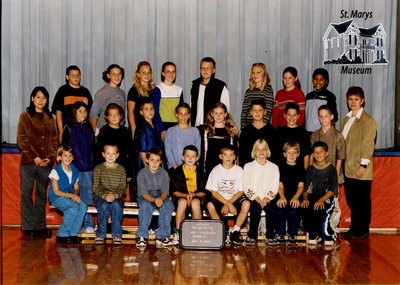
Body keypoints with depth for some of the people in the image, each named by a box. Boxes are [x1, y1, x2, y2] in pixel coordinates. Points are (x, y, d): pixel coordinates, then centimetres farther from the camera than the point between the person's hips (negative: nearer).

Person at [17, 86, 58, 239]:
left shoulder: (50, 118, 14)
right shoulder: (25, 116, 3)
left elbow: (55, 139, 12)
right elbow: (22, 140, -4)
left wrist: (51, 157, -4)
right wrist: (34, 157, -12)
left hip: (46, 163, 3)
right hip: (28, 162, -3)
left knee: (42, 195, 7)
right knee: (27, 195, -1)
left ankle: (40, 227, 13)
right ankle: (27, 228, 4)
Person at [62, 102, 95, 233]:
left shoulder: (89, 128, 13)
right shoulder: (69, 128, 2)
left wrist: (93, 164, 11)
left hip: (88, 168, 3)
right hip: (74, 167, -3)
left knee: (88, 197, 3)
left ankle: (88, 224, 9)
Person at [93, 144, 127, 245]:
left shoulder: (121, 169, 7)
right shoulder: (98, 169, 4)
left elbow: (122, 187, 0)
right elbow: (96, 187, -4)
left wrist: (114, 195, -21)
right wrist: (105, 195, -23)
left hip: (117, 197, 1)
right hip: (100, 196, -1)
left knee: (116, 205, -34)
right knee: (104, 206, -34)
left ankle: (117, 235, -23)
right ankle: (101, 235, -21)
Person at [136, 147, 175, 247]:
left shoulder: (164, 173, -2)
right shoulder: (142, 173, -9)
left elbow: (165, 192, -9)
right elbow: (144, 193, -16)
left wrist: (161, 199, -34)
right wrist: (154, 200, -36)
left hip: (160, 198, 2)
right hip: (145, 198, -2)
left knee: (169, 204, -30)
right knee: (146, 205, -37)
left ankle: (162, 236, -26)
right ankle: (142, 236, -30)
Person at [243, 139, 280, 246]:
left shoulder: (274, 167, 14)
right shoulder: (248, 166, 12)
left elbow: (275, 187, 5)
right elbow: (246, 187, 3)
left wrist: (266, 198, -11)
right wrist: (257, 198, -10)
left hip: (269, 198, 1)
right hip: (254, 198, -1)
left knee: (271, 208, -27)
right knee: (255, 208, -29)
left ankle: (270, 236, -14)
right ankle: (252, 236, -17)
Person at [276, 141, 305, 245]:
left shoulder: (300, 168, 15)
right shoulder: (281, 167, 13)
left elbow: (300, 186, 6)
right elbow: (280, 186, 5)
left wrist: (296, 197, -14)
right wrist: (282, 197, -15)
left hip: (295, 197, 0)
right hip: (283, 197, 0)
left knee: (294, 211, -29)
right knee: (280, 209, -29)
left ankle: (292, 235, -12)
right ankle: (280, 234, -13)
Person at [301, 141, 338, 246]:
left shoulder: (331, 169, 3)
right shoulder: (310, 170, 14)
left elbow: (333, 189, -5)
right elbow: (305, 187, 11)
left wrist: (322, 200, -20)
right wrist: (305, 198, -9)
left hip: (327, 198, -3)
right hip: (313, 197, 3)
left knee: (321, 212, -34)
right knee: (305, 211, -29)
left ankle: (329, 236, -5)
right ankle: (314, 235, -2)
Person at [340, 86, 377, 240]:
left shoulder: (368, 120, -7)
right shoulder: (346, 119, 15)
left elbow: (368, 143, -12)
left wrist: (363, 164, -16)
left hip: (360, 169, -7)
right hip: (348, 167, 7)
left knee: (362, 201, 1)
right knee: (351, 200, 10)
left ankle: (362, 230, 10)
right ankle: (355, 228, 20)